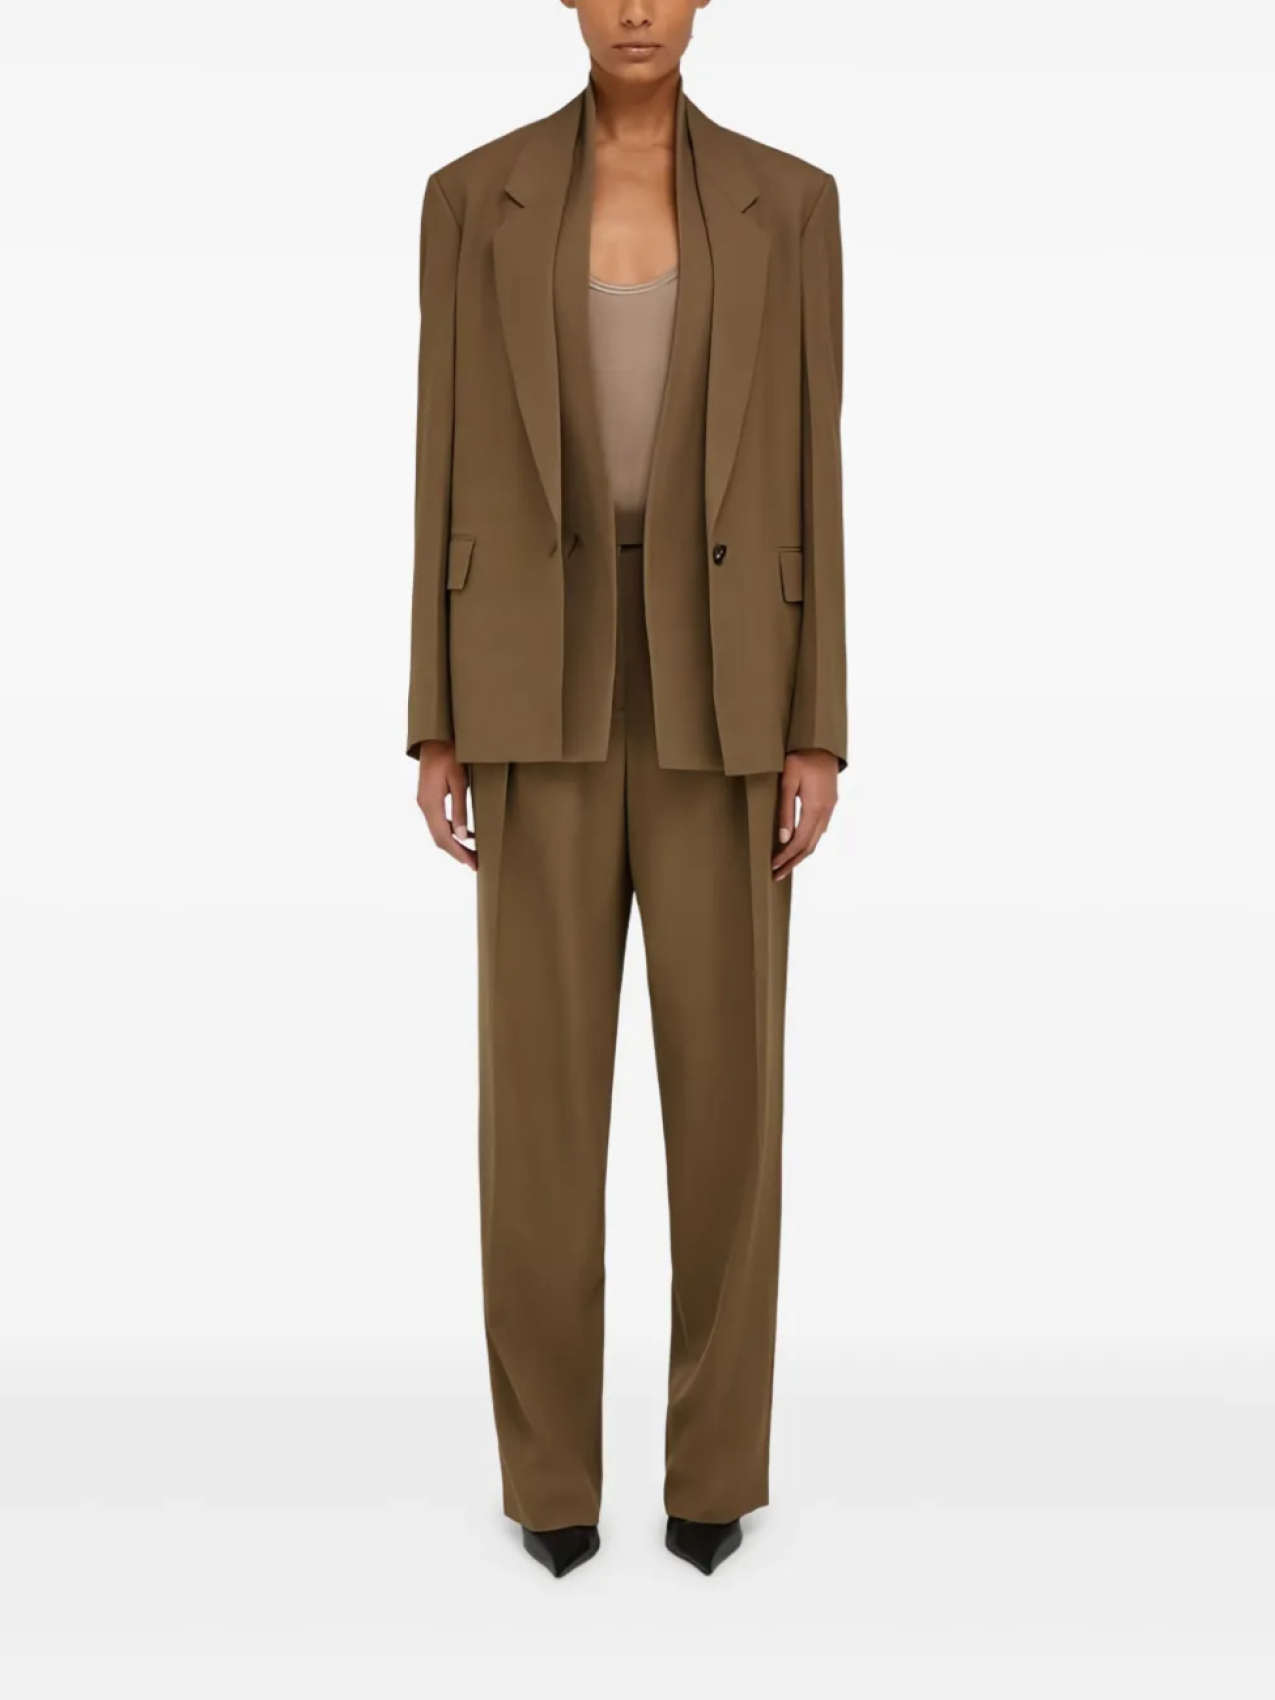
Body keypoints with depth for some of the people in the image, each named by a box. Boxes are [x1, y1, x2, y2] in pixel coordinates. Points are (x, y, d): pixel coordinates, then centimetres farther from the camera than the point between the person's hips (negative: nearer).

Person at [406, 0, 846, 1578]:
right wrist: (436, 724, 0)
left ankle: (715, 1457, 22)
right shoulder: (474, 197, 7)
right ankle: (553, 1461, 21)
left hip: (716, 684, 0)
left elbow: (812, 472, 4)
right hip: (545, 684, 0)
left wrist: (817, 731, -3)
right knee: (542, 1076, 1)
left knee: (725, 1068, 3)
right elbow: (448, 462, 5)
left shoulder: (787, 201, 8)